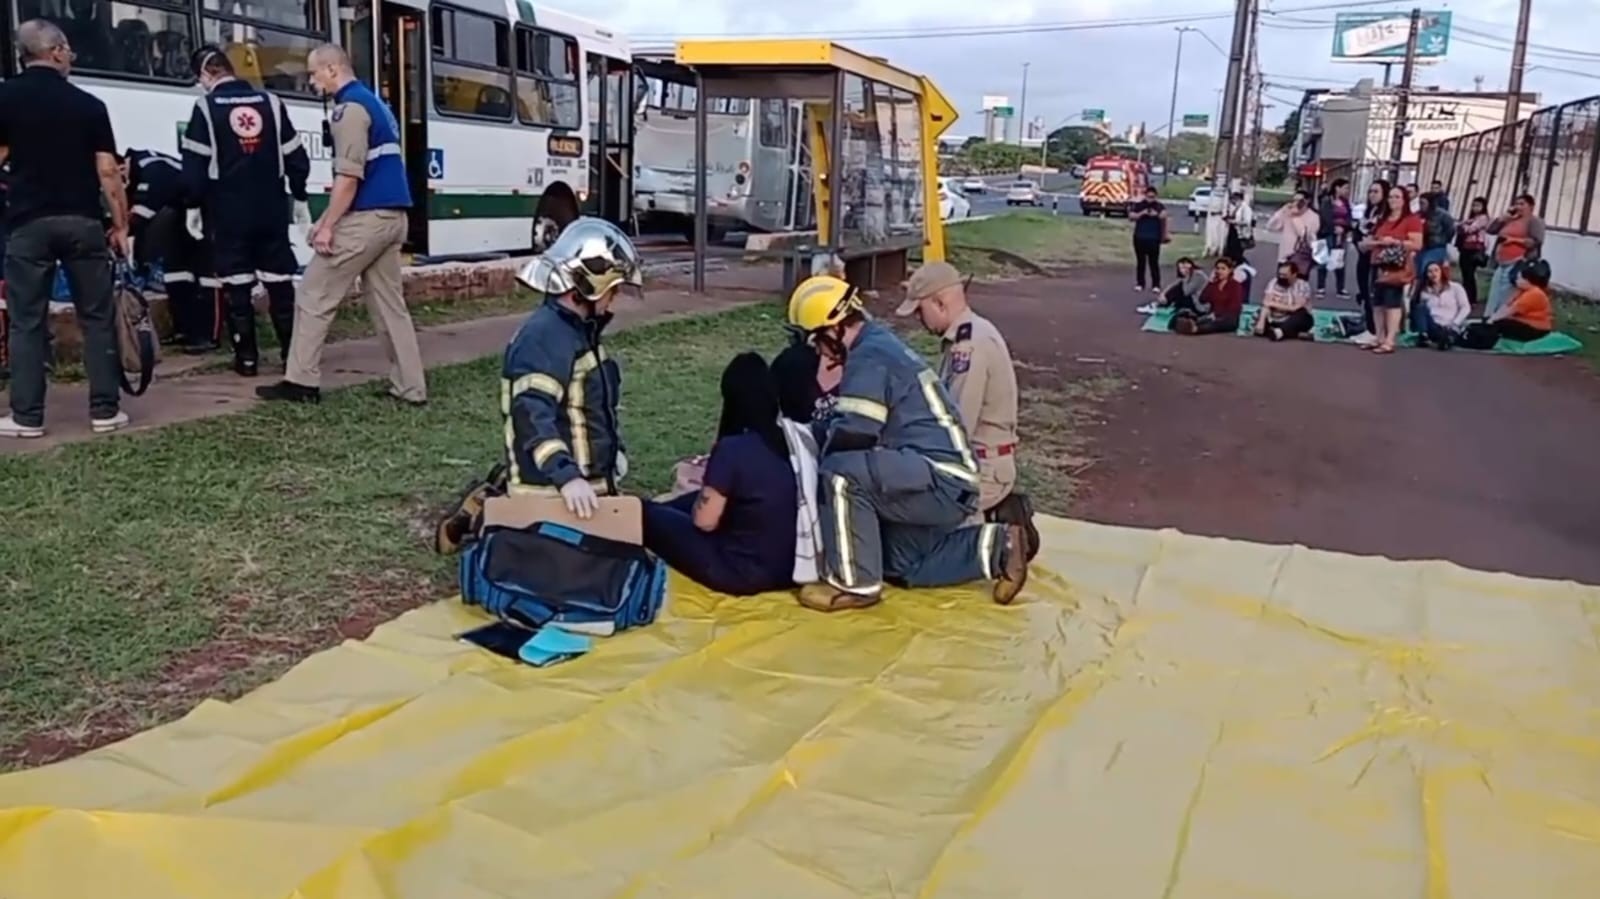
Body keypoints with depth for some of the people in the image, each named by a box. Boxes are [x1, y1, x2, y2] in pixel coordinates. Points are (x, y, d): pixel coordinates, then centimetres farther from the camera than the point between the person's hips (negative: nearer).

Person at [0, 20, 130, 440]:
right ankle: (105, 410, 7)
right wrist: (121, 225, 6)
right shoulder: (88, 104, 3)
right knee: (97, 317, 7)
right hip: (82, 222, 0)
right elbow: (107, 171, 0)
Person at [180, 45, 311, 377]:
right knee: (280, 284, 7)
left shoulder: (206, 107, -5)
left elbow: (195, 164, -8)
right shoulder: (270, 102, 5)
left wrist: (194, 205, 2)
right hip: (271, 210, 3)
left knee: (236, 287, 4)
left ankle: (246, 358, 5)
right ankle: (293, 354, 7)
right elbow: (296, 157, 6)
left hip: (228, 213, -3)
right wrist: (299, 198, 16)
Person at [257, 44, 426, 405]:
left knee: (314, 297, 1)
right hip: (392, 216, 9)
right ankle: (412, 387, 8)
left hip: (366, 218, -9)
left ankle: (302, 381, 6)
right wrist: (327, 218, 22)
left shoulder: (350, 108, -10)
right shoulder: (375, 103, 20)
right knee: (390, 303, 9)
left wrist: (328, 226, -14)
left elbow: (349, 177, -18)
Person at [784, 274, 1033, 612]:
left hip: (941, 480, -11)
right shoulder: (880, 345, 16)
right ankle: (997, 546, 22)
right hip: (940, 483, 11)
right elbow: (854, 420, 23)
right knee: (904, 565, 24)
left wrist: (810, 450, -2)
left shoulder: (870, 356, -16)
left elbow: (853, 434, -22)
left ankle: (854, 584, -15)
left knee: (841, 473, -27)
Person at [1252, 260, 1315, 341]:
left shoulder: (1303, 285, -10)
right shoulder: (1274, 282, -2)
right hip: (1276, 320, 3)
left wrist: (1275, 304, -12)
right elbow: (1266, 304, -14)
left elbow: (1296, 308, -18)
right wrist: (1261, 322, -28)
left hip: (1295, 322, -3)